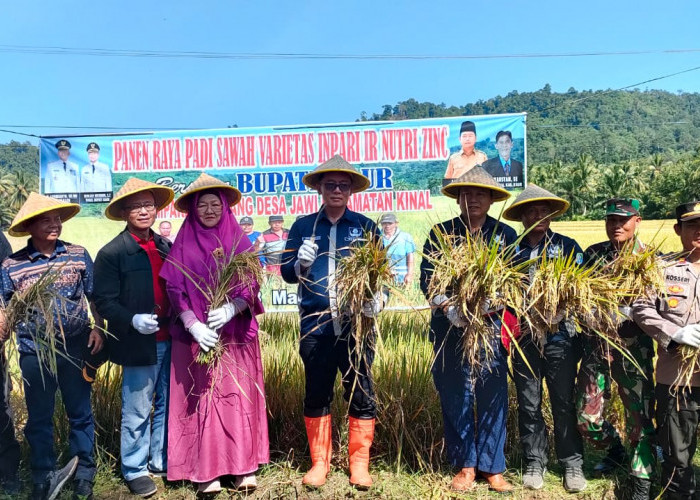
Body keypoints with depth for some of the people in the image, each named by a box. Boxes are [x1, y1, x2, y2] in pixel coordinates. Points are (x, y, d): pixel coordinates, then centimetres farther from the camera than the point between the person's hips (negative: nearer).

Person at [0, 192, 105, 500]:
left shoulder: (78, 255, -3)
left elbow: (95, 297, 4)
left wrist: (97, 328, -7)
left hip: (76, 348, 0)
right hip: (34, 353, 0)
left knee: (80, 413, 11)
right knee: (38, 418, 12)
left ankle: (83, 475, 26)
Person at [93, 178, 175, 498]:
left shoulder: (166, 247, 10)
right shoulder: (112, 253, -6)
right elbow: (104, 302, -9)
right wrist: (133, 320, -24)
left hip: (170, 340, 5)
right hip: (140, 343, -5)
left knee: (167, 405, 15)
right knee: (137, 412, 7)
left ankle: (162, 463, 31)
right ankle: (135, 471, 24)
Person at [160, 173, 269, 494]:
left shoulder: (240, 242, 5)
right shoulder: (183, 245, 4)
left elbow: (251, 286, -1)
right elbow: (174, 290, -2)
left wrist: (230, 310, -19)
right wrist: (194, 326, -16)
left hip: (236, 334, 1)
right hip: (195, 335, 0)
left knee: (238, 397, 3)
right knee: (202, 400, 2)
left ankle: (244, 467, 12)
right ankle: (206, 471, 10)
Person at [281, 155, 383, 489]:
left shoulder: (366, 226, 5)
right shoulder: (303, 226, 7)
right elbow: (286, 273, 5)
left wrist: (377, 298, -16)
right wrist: (301, 263, -17)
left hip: (356, 324, -1)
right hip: (315, 325, 1)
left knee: (361, 393, 5)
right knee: (317, 394, 10)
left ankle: (359, 463, 19)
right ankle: (319, 462, 24)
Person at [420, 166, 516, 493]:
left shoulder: (505, 234, 6)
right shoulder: (440, 232, 6)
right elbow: (426, 278, 0)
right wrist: (448, 307, -17)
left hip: (492, 325, 0)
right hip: (450, 326, 1)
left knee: (493, 395, 1)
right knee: (455, 396, 6)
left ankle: (493, 467, 16)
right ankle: (465, 465, 20)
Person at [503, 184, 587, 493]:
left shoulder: (568, 247, 2)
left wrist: (560, 314, -18)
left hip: (560, 336, -2)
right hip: (523, 337, 2)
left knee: (564, 402, 4)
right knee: (528, 404, 9)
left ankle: (572, 464, 19)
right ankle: (534, 463, 22)